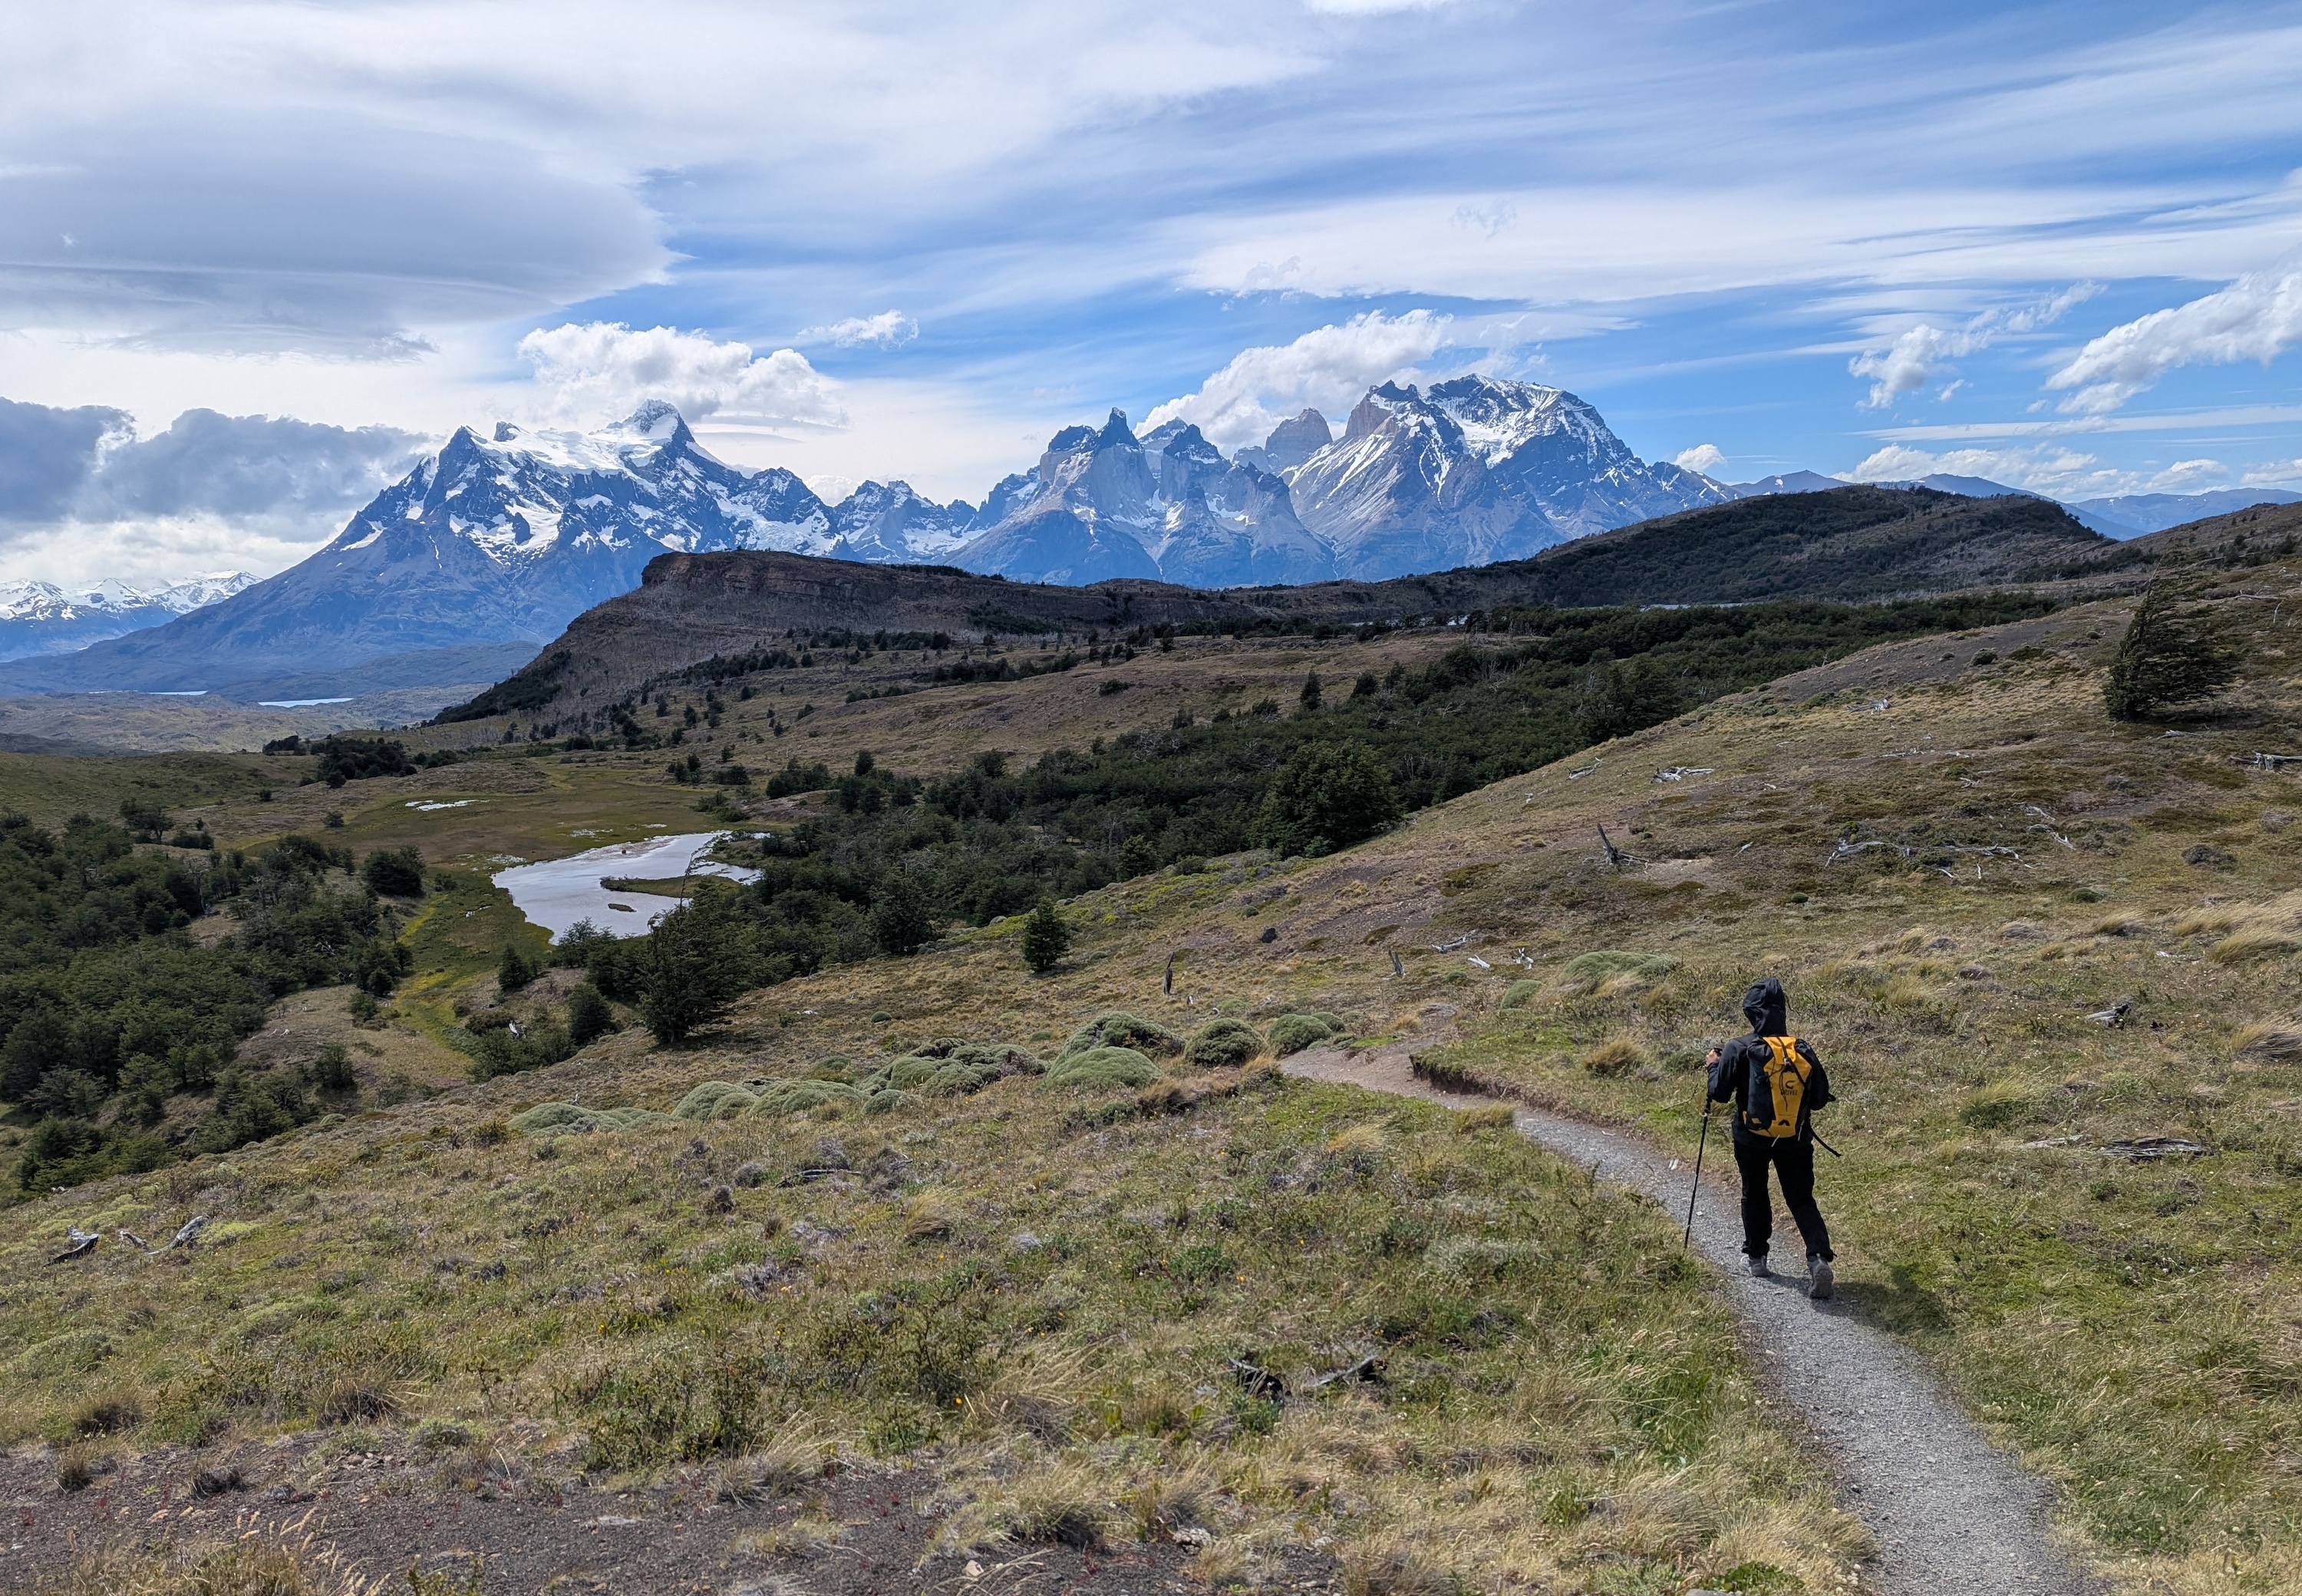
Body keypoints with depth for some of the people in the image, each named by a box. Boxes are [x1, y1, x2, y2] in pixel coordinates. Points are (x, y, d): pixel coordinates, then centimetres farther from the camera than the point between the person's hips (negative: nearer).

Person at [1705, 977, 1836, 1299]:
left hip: (1752, 1139, -1)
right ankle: (1818, 1257, -12)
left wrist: (1715, 1066, 8)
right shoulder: (1804, 1051, -5)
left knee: (1754, 1194, 19)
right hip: (1796, 1140, 1)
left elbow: (1720, 1093, -9)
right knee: (1802, 1199, 8)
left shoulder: (1739, 1049, -14)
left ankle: (1757, 1257, 25)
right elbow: (1820, 1098, 1)